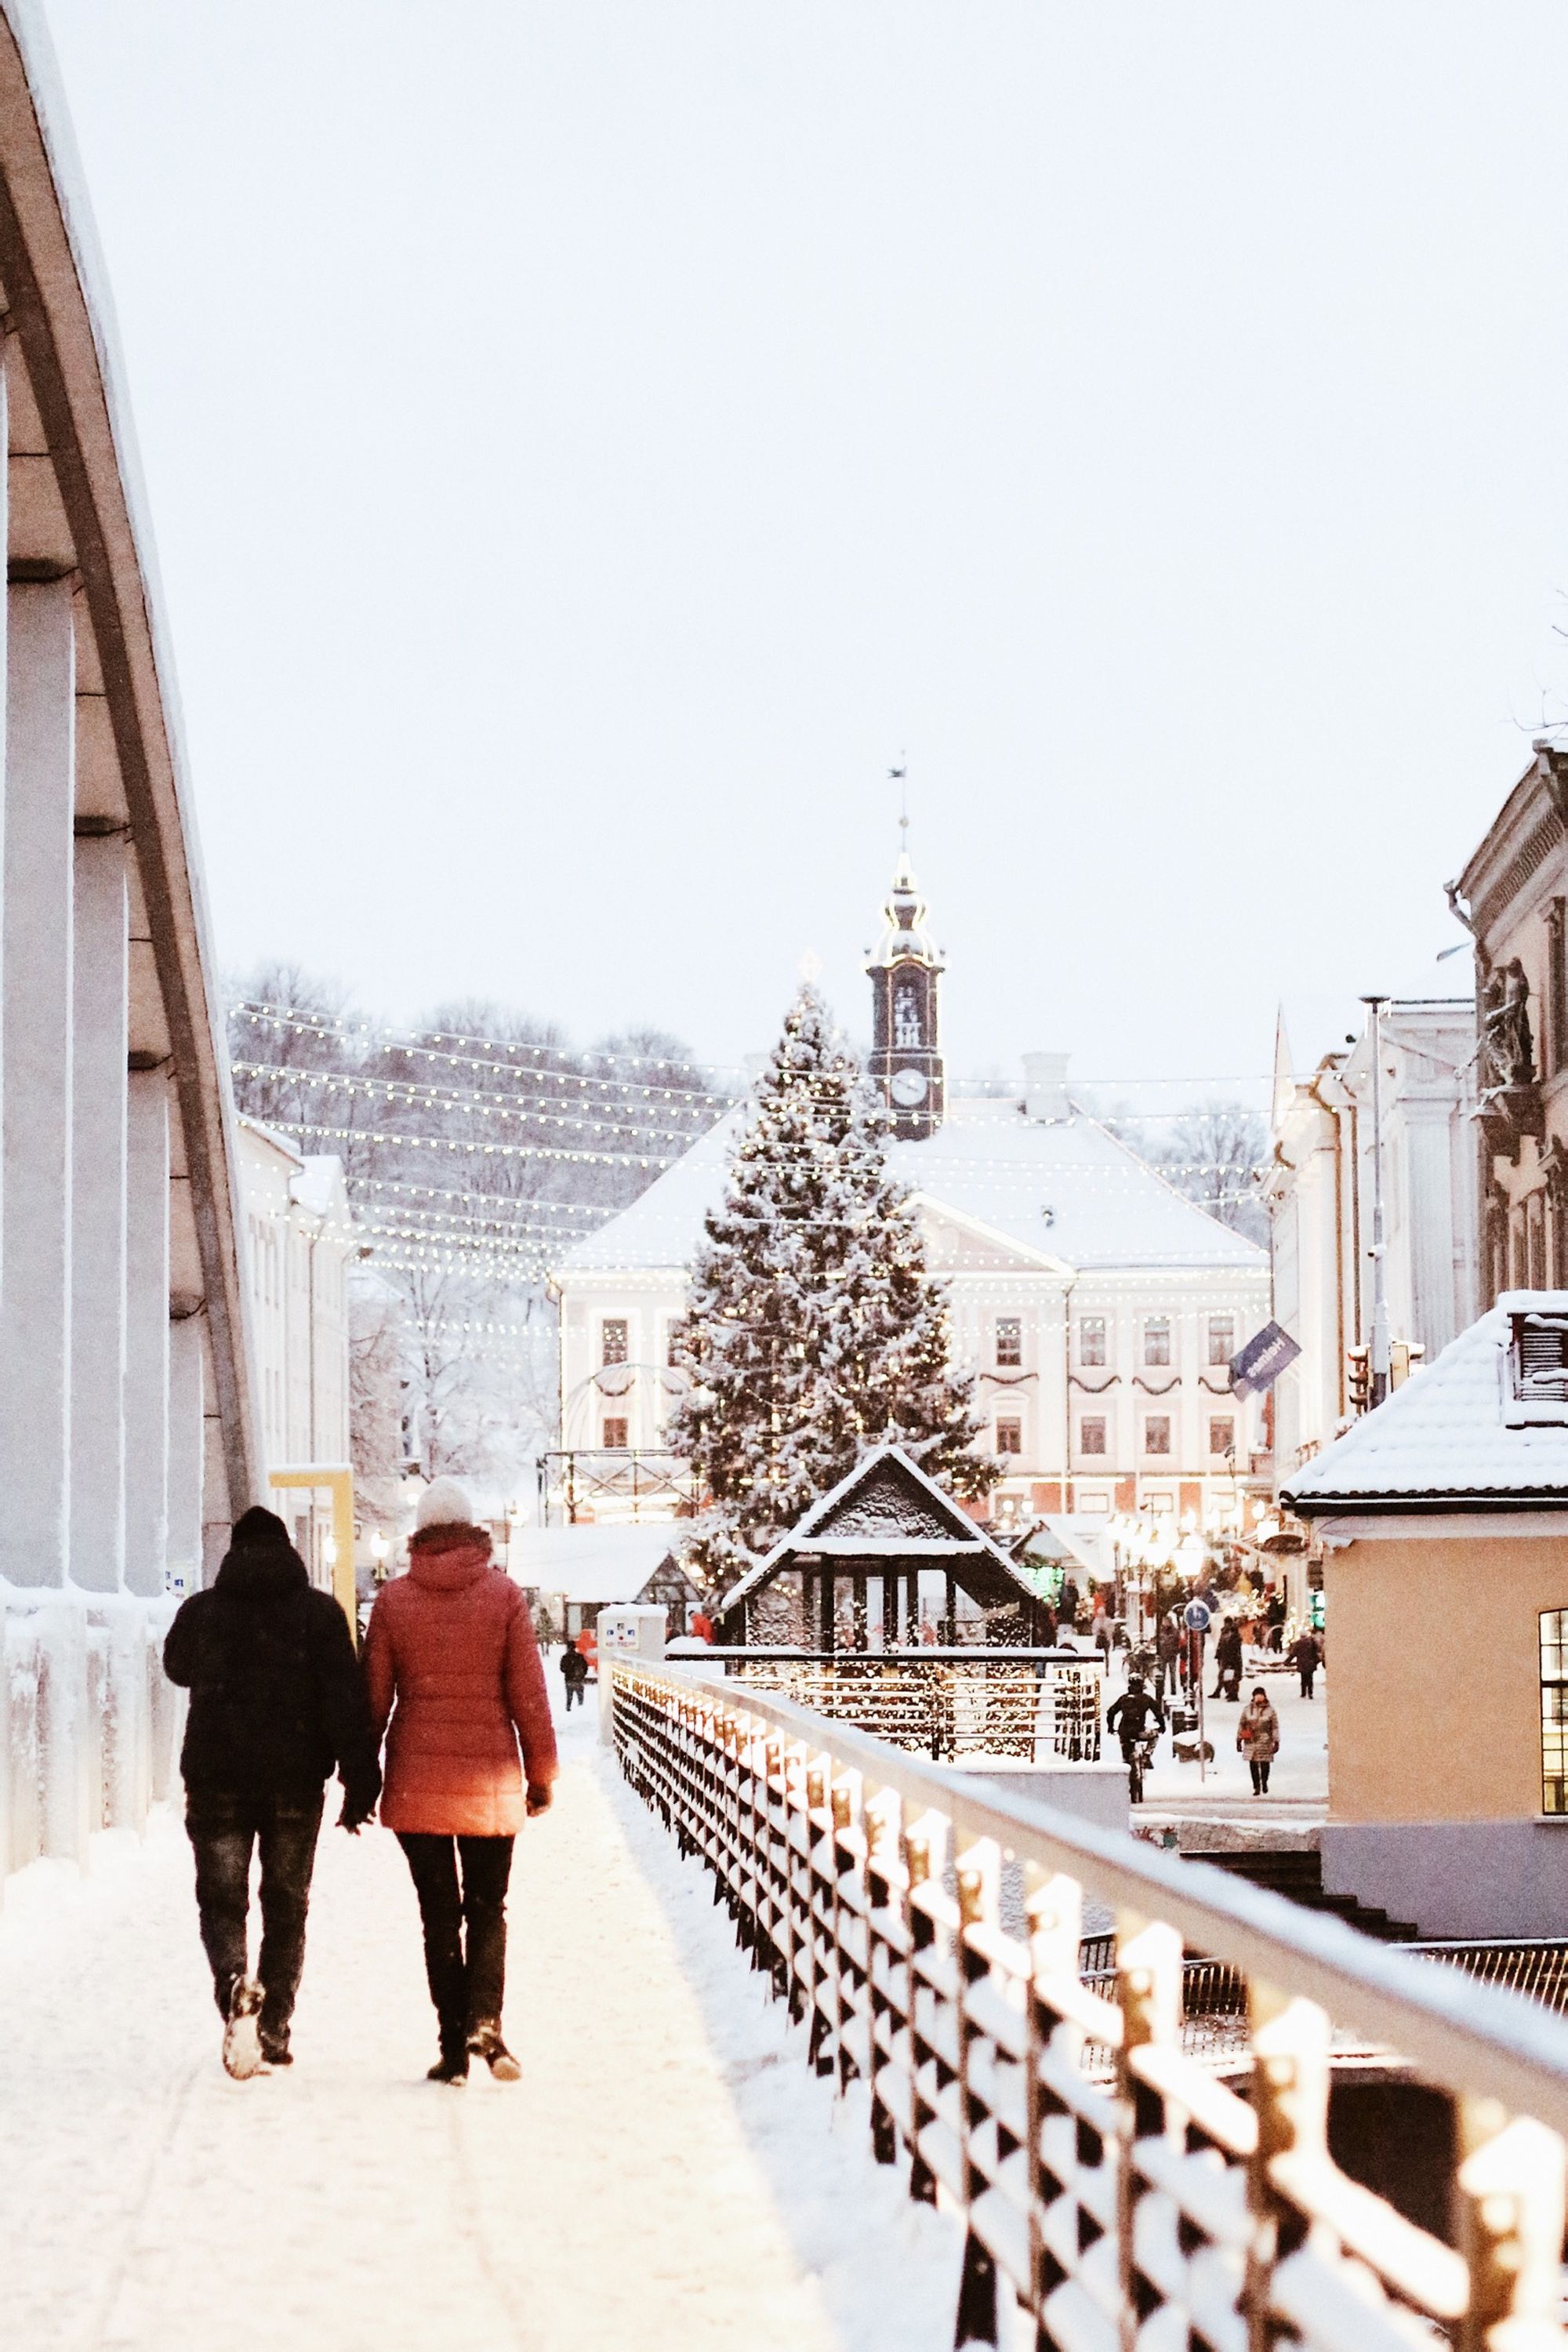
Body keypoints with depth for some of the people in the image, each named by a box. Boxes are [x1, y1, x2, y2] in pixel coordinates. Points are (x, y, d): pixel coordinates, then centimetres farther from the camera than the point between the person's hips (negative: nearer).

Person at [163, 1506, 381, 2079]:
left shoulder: (201, 1611, 0)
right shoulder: (319, 1611, -3)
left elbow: (178, 1668, 21)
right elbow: (346, 1701, -8)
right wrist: (360, 1783, -7)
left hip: (217, 1779, 0)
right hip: (295, 1781, 0)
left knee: (222, 1900, 5)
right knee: (286, 1905, 12)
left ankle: (236, 1988, -24)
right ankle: (274, 2032, 12)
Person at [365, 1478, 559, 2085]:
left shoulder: (393, 1600, -1)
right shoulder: (504, 1596, -3)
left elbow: (373, 1696, 2)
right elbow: (528, 1693, -2)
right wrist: (541, 1774, 8)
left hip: (416, 1782, 0)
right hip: (488, 1779, 0)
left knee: (438, 1915, 6)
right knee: (488, 1910, 10)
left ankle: (453, 2046, 4)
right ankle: (485, 2022, -10)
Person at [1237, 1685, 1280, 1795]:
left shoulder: (1270, 1710, 0)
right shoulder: (1247, 1710, 4)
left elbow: (1275, 1727, 2)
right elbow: (1241, 1725, 10)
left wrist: (1276, 1742, -2)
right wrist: (1239, 1740, 8)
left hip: (1265, 1743, -1)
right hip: (1251, 1742, 1)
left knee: (1265, 1764, 2)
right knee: (1253, 1765, 1)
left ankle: (1264, 1782, 28)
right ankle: (1256, 1786, 12)